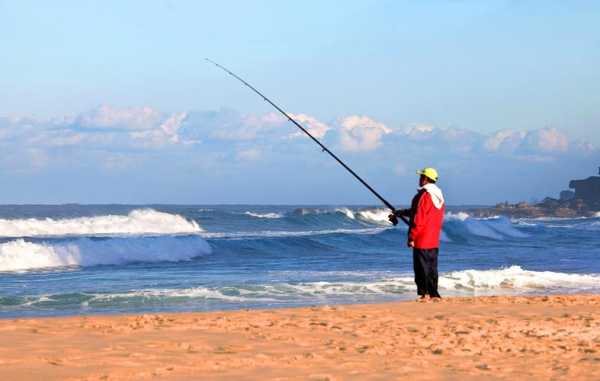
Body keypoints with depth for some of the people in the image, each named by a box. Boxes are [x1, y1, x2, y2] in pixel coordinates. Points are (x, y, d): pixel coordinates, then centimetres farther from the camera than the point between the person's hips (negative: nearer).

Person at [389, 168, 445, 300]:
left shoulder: (423, 195, -15)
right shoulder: (439, 196, 13)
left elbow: (418, 219, -19)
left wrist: (411, 237, -15)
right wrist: (400, 213, 29)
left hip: (421, 241, -8)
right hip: (434, 241, 8)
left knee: (422, 269, -4)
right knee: (432, 269, 11)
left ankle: (424, 294, -6)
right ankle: (434, 294, 12)